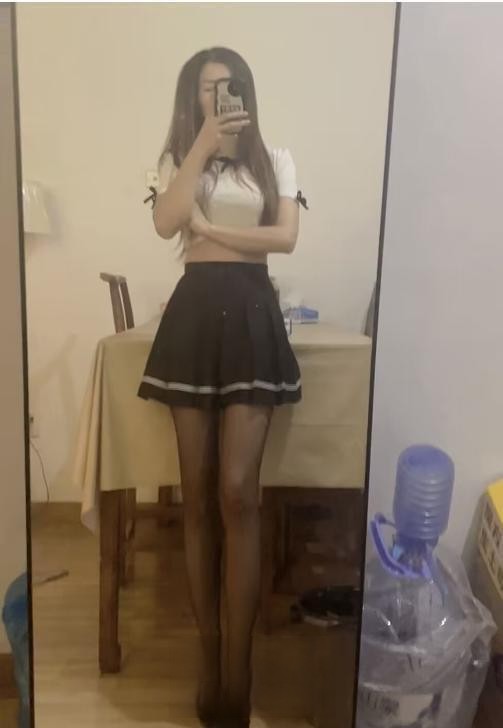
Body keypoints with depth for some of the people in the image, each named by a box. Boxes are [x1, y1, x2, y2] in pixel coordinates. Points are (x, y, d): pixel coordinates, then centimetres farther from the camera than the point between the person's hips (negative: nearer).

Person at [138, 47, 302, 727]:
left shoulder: (275, 159, 14)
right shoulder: (179, 158, 15)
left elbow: (286, 236, -2)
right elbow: (165, 223, -7)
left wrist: (211, 230, -6)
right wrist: (203, 143, -7)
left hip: (251, 314, -1)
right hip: (195, 313, 2)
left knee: (237, 492, -11)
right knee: (198, 493, 2)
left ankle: (236, 671, 2)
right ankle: (210, 657, 17)